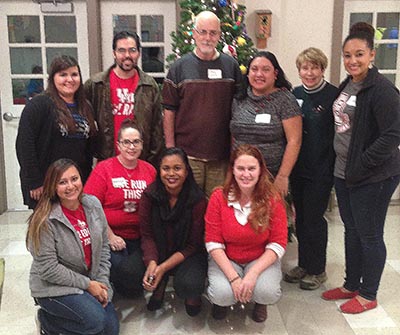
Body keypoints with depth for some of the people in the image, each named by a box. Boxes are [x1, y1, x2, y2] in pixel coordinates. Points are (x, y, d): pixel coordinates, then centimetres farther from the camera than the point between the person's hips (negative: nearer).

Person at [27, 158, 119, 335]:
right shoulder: (45, 220, -21)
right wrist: (87, 284, -17)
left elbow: (103, 247, 5)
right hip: (53, 287, -6)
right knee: (96, 320, -25)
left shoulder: (93, 204, -4)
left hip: (90, 281, 6)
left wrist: (102, 282, -4)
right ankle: (47, 320, 1)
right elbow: (47, 269, -19)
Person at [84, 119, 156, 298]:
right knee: (123, 269, -24)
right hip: (111, 236, -3)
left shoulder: (150, 170, 8)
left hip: (140, 238, 3)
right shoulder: (103, 169, -3)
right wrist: (110, 236, -13)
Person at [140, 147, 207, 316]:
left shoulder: (198, 199, -16)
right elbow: (147, 235, -7)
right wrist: (151, 262, -26)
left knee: (189, 285, -34)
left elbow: (193, 244, -12)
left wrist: (164, 267, -22)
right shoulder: (150, 195, -9)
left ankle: (192, 295, 8)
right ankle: (160, 285, 10)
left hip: (187, 255, -2)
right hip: (157, 252, 3)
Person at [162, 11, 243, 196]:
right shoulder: (179, 67, 0)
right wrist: (170, 149, -4)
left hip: (221, 154, 2)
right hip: (187, 154, -2)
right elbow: (169, 111, 0)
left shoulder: (231, 66, 6)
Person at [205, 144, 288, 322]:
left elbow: (278, 244, -11)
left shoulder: (272, 199, -13)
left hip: (262, 259, 0)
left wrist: (253, 274, -23)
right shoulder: (219, 197, -13)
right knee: (223, 294, -28)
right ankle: (221, 301, 12)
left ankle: (259, 302, 10)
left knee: (268, 293, -29)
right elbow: (213, 243, -11)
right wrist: (233, 278, -21)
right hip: (226, 259, 0)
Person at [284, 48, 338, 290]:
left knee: (314, 218, 1)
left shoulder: (333, 95, -10)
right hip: (298, 168, 6)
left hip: (321, 170, -5)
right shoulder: (294, 95, 7)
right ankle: (304, 265, 29)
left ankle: (317, 270, 18)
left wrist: (333, 166, -15)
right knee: (301, 216, 13)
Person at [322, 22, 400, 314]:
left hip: (373, 178, -8)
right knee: (351, 231, 18)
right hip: (344, 172, 8)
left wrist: (362, 165, -19)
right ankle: (351, 285, 34)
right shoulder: (346, 86, 10)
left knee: (369, 235, 5)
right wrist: (344, 165, 13)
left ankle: (368, 295, 22)